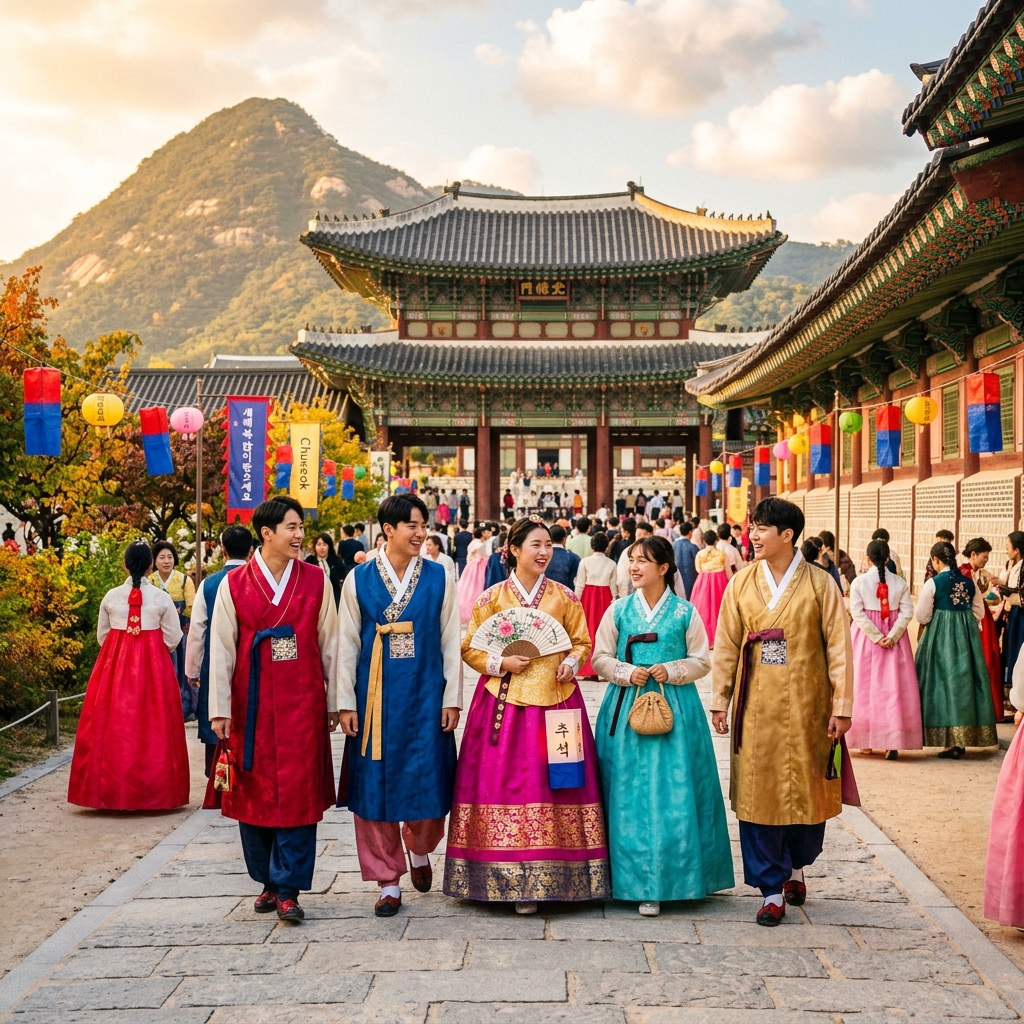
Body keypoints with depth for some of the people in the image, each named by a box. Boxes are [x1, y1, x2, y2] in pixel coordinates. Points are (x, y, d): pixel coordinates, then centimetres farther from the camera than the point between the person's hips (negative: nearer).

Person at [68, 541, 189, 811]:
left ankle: (111, 790, 8)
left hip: (113, 666, 2)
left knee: (114, 724, 6)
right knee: (152, 725, 3)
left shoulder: (111, 597, 1)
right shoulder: (161, 598, -4)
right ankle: (153, 791, 4)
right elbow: (173, 639, -1)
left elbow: (101, 636, 10)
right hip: (153, 667, -1)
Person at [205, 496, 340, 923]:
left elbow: (329, 645, 6)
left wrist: (333, 703, 6)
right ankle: (267, 881, 22)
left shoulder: (316, 580, 2)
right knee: (254, 791, 7)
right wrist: (219, 709, -2)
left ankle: (288, 888, 3)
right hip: (251, 703, 0)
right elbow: (221, 648, 1)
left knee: (298, 792, -3)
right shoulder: (234, 584, 0)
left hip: (302, 703, 0)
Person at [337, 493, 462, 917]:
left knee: (428, 784, 2)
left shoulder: (438, 578, 2)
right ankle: (388, 881, 17)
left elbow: (450, 641, 3)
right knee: (375, 787, 3)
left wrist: (452, 699, -1)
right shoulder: (359, 580, 1)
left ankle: (419, 850, 34)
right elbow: (347, 644, 3)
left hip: (425, 697, 0)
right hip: (376, 698, 0)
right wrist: (346, 703, 0)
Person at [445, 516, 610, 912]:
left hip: (555, 699, 1)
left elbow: (581, 642, 13)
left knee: (554, 784, -2)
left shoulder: (564, 597, 8)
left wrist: (570, 663, -7)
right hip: (504, 701, -1)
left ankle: (551, 877, 7)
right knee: (504, 784, -5)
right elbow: (469, 649, 6)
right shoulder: (492, 598, 4)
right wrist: (500, 663, -10)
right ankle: (510, 878, 2)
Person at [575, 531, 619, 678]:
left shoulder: (585, 561, -5)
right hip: (605, 598, 1)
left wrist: (576, 602, 2)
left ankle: (588, 670, 4)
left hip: (588, 596, -1)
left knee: (589, 629, 5)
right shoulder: (612, 564, 0)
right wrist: (613, 601, 11)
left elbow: (580, 585, -4)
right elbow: (613, 586, 2)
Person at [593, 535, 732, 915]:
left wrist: (671, 671, -11)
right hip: (626, 710, 1)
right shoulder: (619, 610, 6)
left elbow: (701, 661, 5)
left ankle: (669, 878, 7)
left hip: (674, 710, -1)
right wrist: (626, 673, -10)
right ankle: (637, 881, 9)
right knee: (629, 796, 0)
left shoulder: (685, 612, 2)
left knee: (672, 796, -3)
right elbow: (601, 658, 8)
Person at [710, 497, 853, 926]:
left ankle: (796, 867, 33)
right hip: (757, 706, 1)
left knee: (808, 791, 7)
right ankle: (772, 890, 10)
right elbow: (726, 646, 6)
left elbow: (838, 648, -3)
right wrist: (719, 700, 2)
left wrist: (841, 707, -6)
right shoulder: (742, 583, 3)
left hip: (806, 705, -1)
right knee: (758, 793, 0)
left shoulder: (819, 584, -3)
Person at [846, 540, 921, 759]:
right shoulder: (900, 582, -1)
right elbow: (907, 613, -9)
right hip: (895, 639, 1)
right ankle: (893, 742, -3)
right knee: (894, 688, 1)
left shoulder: (859, 582, -5)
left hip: (865, 638, -1)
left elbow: (857, 613, -12)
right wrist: (892, 636, -14)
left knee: (866, 686, 7)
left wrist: (876, 637, -12)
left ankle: (867, 740, 8)